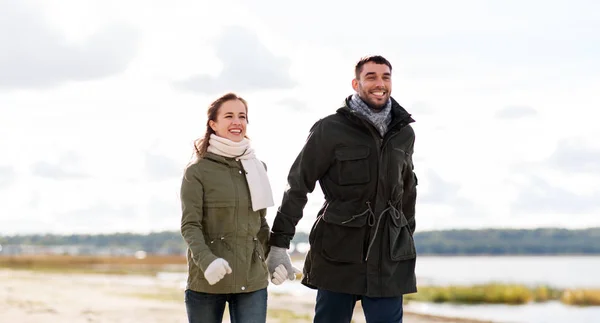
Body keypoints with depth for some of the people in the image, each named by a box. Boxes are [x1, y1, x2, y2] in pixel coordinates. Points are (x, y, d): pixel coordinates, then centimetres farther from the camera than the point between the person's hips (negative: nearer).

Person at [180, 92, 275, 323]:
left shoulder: (257, 168, 12)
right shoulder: (197, 171, -3)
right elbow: (189, 225, -9)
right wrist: (206, 260, -26)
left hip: (252, 278, 3)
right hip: (206, 280, -3)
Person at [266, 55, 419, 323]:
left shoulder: (404, 133, 8)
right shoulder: (330, 130, -6)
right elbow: (297, 185, -4)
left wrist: (407, 238, 21)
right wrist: (278, 243, -7)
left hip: (389, 257, 3)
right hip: (337, 255, -3)